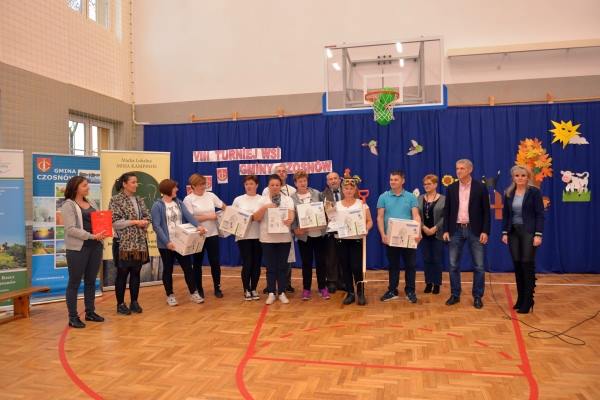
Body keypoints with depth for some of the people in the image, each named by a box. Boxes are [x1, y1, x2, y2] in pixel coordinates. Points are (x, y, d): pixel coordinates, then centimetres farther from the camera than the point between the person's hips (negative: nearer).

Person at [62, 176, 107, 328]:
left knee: (91, 281, 13)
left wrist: (103, 231, -6)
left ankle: (90, 312, 24)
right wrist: (92, 236, -22)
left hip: (95, 246, 6)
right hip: (78, 248, -6)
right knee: (74, 282, 2)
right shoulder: (68, 205, -6)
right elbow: (70, 229, -16)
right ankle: (73, 317, 10)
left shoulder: (91, 203, 15)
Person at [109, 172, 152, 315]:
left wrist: (145, 222, -9)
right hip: (123, 242, -6)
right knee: (122, 273, 3)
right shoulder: (116, 200, -8)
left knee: (136, 272, 11)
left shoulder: (139, 200, 12)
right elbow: (115, 222, -15)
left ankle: (134, 302, 21)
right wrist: (135, 222, -17)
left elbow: (148, 217, 14)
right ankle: (120, 304, 14)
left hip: (139, 242, 6)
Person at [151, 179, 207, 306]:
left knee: (187, 267, 7)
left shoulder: (179, 203, 7)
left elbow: (188, 216, -7)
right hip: (166, 244, -4)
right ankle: (170, 295, 21)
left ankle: (193, 293, 18)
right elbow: (156, 226, -15)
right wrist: (167, 242, -23)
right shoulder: (157, 206, -8)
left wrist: (198, 226, -26)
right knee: (168, 269, 8)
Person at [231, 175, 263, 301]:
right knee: (247, 264, -1)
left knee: (256, 264, 6)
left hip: (258, 236, 1)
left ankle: (254, 289, 22)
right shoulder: (238, 200, 6)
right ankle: (246, 290, 15)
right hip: (243, 236, 0)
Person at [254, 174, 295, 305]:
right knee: (270, 267, 4)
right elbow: (256, 218, -3)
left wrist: (289, 220, -32)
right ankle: (271, 293, 14)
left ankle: (281, 292, 16)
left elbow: (291, 215, -9)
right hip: (267, 238, 0)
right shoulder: (263, 200, 4)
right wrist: (264, 207, -19)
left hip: (284, 237, 0)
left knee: (282, 266, 6)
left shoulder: (287, 199, 4)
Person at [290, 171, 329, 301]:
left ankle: (322, 288, 18)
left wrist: (324, 224, -4)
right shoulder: (292, 198, -1)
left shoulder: (316, 193, 4)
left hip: (318, 232, 1)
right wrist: (295, 229, -15)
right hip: (303, 234, -1)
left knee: (320, 261, 7)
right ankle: (306, 289, 18)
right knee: (306, 262, 7)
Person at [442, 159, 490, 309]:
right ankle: (455, 295, 17)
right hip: (456, 230, 2)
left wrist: (485, 231, -9)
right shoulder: (451, 188, 5)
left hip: (474, 230, -2)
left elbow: (486, 211, -2)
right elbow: (447, 211, 7)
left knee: (478, 266, 3)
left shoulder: (480, 188, -2)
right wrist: (446, 230, -1)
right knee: (454, 265, 6)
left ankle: (477, 296, 15)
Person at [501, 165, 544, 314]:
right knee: (517, 265, 7)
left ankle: (528, 301, 4)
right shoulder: (509, 193, 7)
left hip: (528, 232, -4)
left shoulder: (534, 192, -5)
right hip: (513, 232, 4)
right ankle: (520, 298, 17)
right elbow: (505, 214, 10)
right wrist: (504, 232, 2)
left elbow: (540, 214, -8)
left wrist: (538, 234, -15)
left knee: (527, 265, -3)